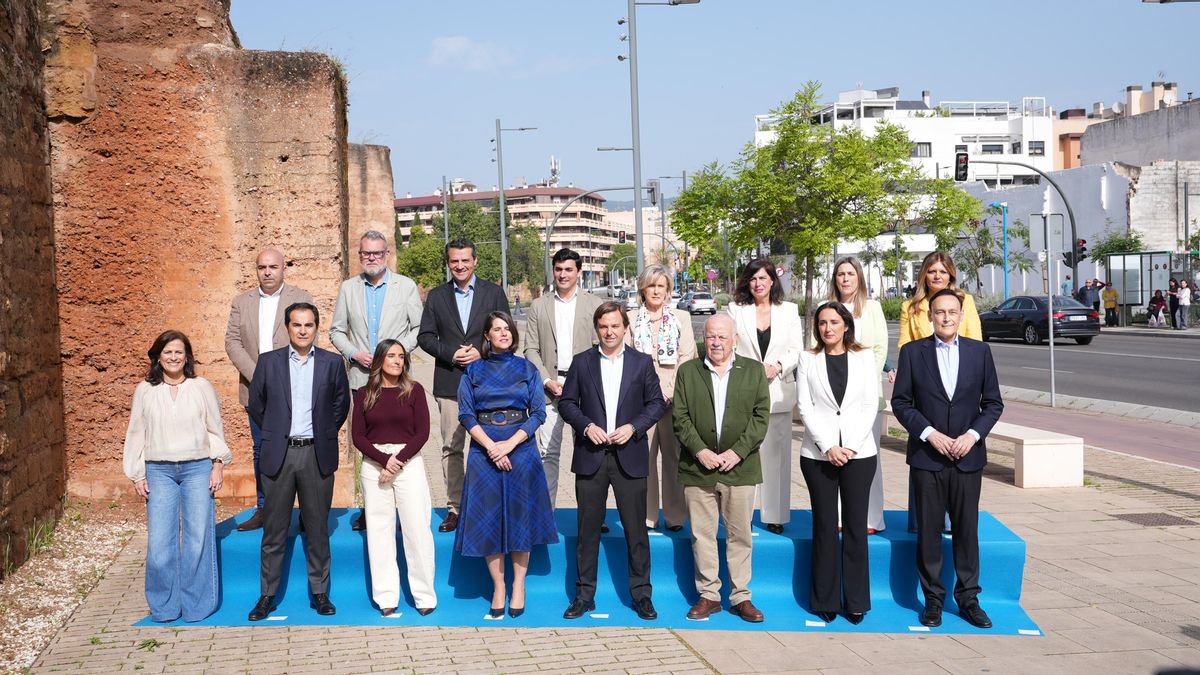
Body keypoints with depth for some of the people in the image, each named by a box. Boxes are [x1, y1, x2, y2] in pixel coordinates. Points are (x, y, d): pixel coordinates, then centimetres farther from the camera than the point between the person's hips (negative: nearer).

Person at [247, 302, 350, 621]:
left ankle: (320, 593, 16)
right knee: (274, 529, 5)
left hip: (317, 455, 0)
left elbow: (341, 404, 11)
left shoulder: (332, 363, 2)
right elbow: (256, 404, 11)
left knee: (317, 528, 7)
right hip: (279, 454, 0)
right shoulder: (268, 362, 2)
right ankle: (267, 595, 12)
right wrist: (273, 433, 7)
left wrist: (325, 434, 6)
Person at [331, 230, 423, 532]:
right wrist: (353, 353, -4)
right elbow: (337, 330, 13)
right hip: (362, 377, 2)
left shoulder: (406, 286, 3)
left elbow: (419, 328, 3)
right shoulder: (348, 288, 9)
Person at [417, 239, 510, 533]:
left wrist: (482, 353, -10)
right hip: (449, 384, 1)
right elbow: (425, 336, 7)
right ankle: (454, 508, 7)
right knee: (451, 448, 1)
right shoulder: (436, 296, 10)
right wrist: (450, 353, -9)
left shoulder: (494, 292, 7)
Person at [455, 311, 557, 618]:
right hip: (484, 449, 0)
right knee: (488, 517, 1)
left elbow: (538, 413, 0)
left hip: (520, 447, 0)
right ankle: (498, 587, 9)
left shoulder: (527, 369, 6)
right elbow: (466, 414, 0)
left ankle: (518, 586, 10)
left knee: (520, 515, 1)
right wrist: (491, 446, -14)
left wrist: (509, 444, -13)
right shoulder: (473, 371, 7)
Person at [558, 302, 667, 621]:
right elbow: (566, 402, 6)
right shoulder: (581, 362, 6)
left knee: (636, 528, 3)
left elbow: (656, 403, 4)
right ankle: (584, 594, 14)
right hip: (591, 456, 1)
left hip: (629, 455, -1)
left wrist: (633, 427, -10)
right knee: (588, 528, 6)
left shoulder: (642, 362, 5)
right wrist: (586, 426, -10)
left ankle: (641, 594, 13)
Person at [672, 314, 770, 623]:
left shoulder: (753, 370, 6)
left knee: (740, 534, 4)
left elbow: (761, 416, 0)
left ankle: (741, 597, 13)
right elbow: (681, 417, 2)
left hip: (740, 467, 0)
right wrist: (699, 450, -10)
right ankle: (708, 595, 15)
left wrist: (737, 451, -10)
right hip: (697, 468, 1)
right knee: (702, 534, 4)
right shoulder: (687, 371, 7)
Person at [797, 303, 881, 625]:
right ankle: (826, 600, 12)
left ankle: (856, 601, 11)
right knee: (824, 526, 4)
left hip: (859, 453, 0)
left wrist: (851, 447, -9)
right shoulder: (808, 359, 5)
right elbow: (805, 407, -1)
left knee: (856, 526, 3)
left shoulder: (865, 357, 6)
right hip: (818, 454, 0)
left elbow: (871, 405, 1)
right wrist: (828, 447, -11)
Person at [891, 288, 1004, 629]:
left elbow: (993, 403, 5)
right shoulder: (912, 352, 0)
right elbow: (900, 402, 0)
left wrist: (973, 434, -10)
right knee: (929, 531, 4)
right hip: (927, 456, -1)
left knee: (967, 529, 6)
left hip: (968, 457, 1)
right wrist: (929, 433, -12)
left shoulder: (980, 351, 4)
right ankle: (933, 599, 14)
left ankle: (968, 598, 16)